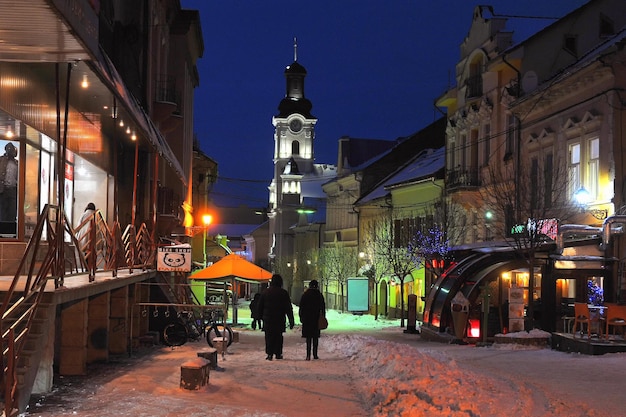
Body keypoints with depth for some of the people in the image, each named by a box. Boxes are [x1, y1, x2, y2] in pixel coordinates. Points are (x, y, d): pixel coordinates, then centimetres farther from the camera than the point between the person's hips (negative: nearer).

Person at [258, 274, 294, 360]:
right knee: (278, 336, 9)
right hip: (279, 319, -1)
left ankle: (269, 354, -2)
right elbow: (288, 308, -2)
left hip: (267, 318, 1)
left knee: (269, 337, 4)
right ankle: (278, 353, 8)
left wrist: (262, 316, 15)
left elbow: (260, 306, 6)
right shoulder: (284, 293, -3)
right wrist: (291, 321, 1)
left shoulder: (266, 292, 2)